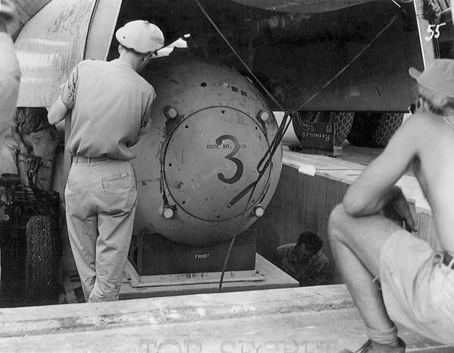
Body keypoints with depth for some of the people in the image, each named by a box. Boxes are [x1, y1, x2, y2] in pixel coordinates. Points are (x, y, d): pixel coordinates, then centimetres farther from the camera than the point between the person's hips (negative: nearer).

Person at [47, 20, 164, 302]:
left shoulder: (84, 69, -4)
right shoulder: (145, 91, -6)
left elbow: (53, 117, 0)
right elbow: (133, 139, 5)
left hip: (80, 176, 2)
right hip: (118, 179, -2)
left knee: (85, 262, 18)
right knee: (111, 264, 10)